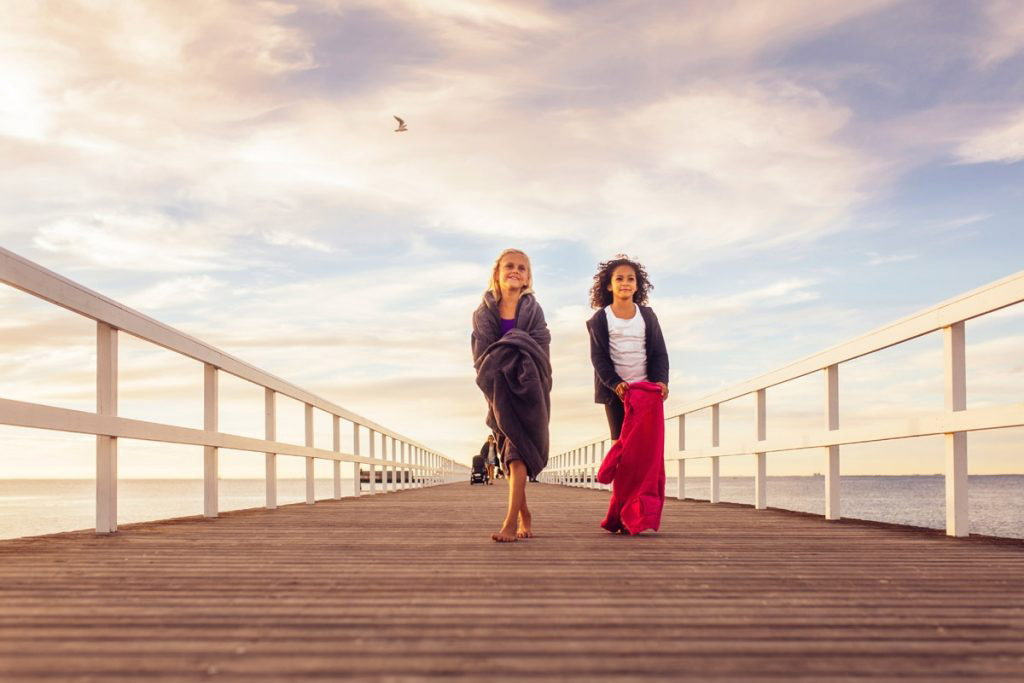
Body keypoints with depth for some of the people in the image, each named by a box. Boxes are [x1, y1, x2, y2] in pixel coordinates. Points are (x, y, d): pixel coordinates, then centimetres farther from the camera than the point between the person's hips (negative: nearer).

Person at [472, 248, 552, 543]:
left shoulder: (533, 310, 3)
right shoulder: (483, 313, 6)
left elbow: (539, 351, -5)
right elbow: (481, 355, 0)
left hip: (527, 388, -2)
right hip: (500, 390, 2)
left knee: (517, 451, -14)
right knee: (512, 452, 6)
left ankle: (511, 521, -22)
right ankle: (524, 514, 21)